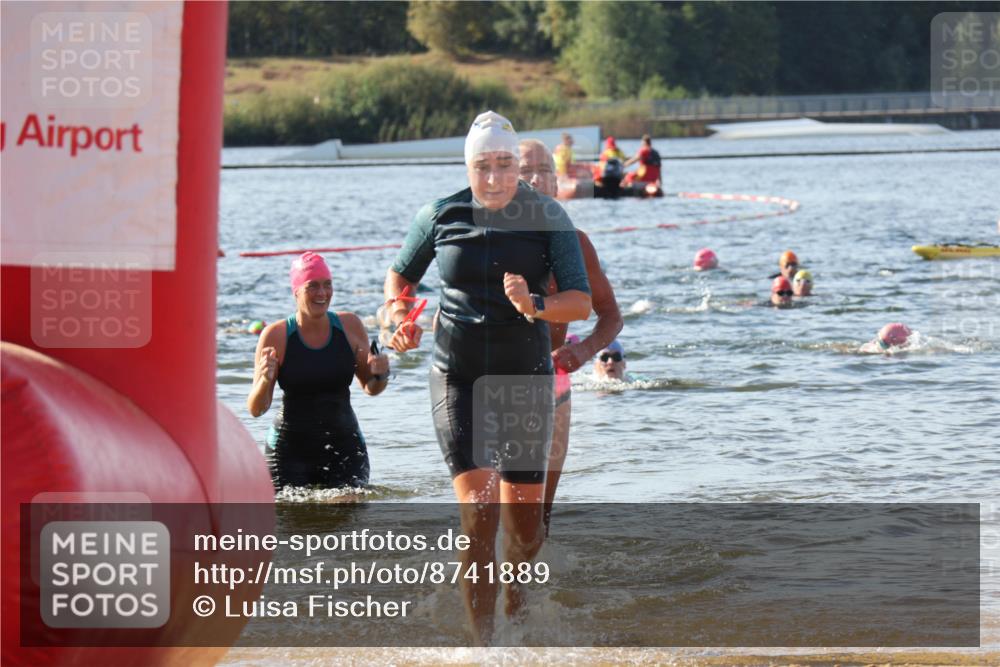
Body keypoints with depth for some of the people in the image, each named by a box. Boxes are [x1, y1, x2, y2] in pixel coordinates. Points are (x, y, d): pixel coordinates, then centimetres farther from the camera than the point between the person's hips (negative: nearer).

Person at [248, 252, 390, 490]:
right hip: (290, 450, -2)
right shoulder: (276, 335, -7)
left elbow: (370, 388, 14)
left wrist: (381, 374, -9)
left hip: (344, 444, 2)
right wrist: (265, 380, -27)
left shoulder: (349, 326, 1)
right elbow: (256, 410, -7)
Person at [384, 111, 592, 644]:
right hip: (458, 378, -1)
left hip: (525, 378, 1)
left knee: (524, 522, 6)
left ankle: (518, 613, 37)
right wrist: (399, 318, -5)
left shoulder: (547, 218, -5)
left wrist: (534, 306, -30)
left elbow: (581, 302, -11)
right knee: (479, 514, -15)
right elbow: (399, 276, 15)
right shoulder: (440, 216, -2)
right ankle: (482, 640, -11)